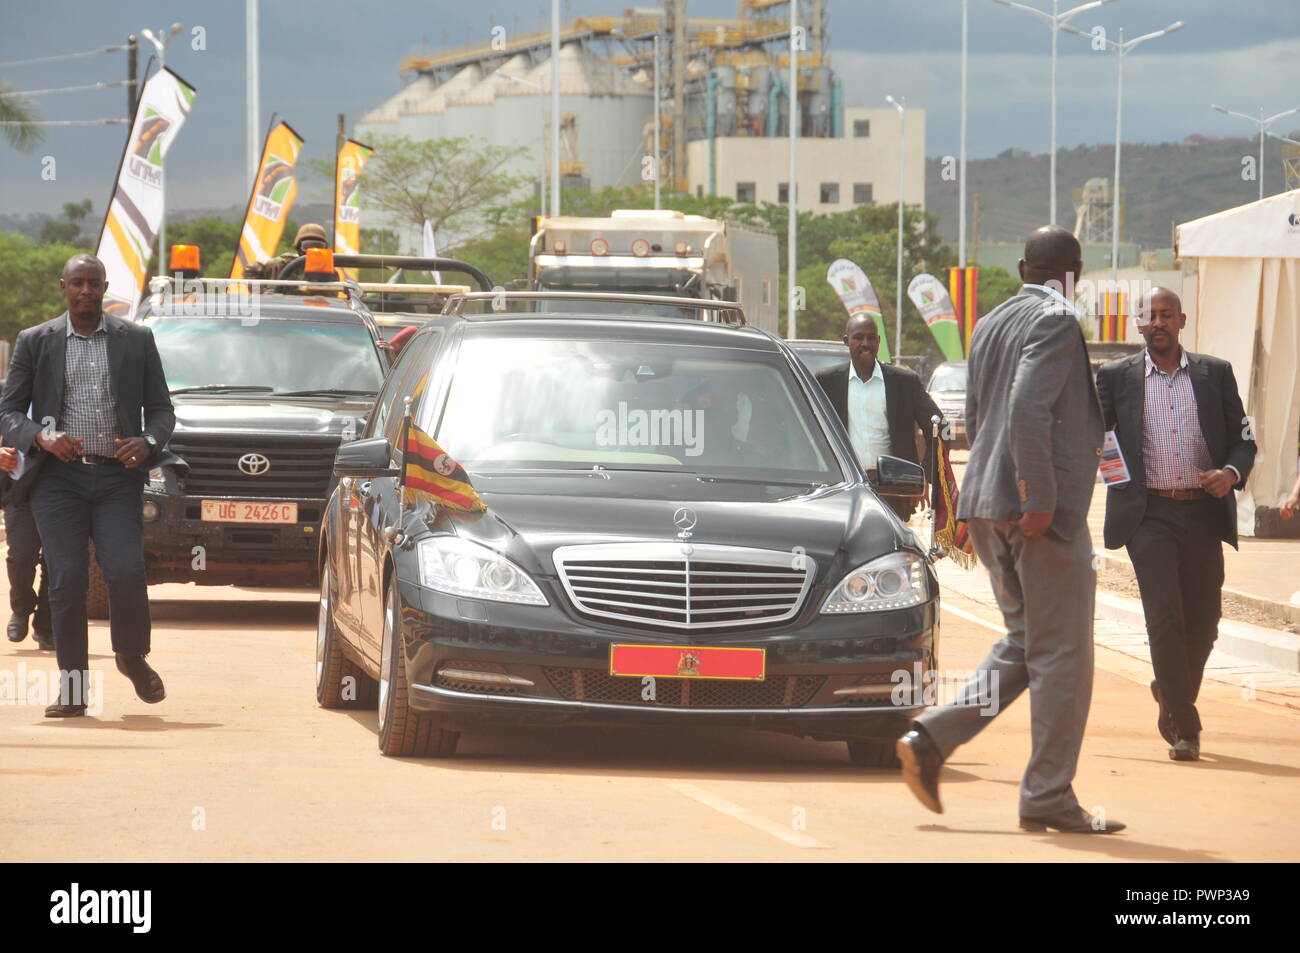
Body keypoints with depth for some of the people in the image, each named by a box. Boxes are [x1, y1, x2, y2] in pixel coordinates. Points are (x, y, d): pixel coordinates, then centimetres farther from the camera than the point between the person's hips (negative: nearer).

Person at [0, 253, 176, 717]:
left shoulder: (137, 340, 9)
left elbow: (162, 409, 12)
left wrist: (146, 442, -9)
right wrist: (41, 437, -13)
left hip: (117, 477, 0)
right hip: (59, 478, 0)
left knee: (126, 571, -14)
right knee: (67, 581, -6)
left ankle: (133, 657, 14)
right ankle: (72, 686, 3)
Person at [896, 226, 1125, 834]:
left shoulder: (990, 325, 15)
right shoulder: (1056, 322, -10)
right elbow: (1028, 407, -22)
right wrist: (1040, 499, -22)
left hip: (986, 507, 9)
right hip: (1045, 509, -9)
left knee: (1023, 646, 17)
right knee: (1061, 655, -1)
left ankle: (930, 741, 3)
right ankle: (1048, 798, 1)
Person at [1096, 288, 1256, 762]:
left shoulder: (1215, 373, 9)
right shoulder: (1116, 376, 6)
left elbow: (1243, 439, 11)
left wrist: (1232, 473, -9)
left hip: (1203, 514, 2)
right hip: (1149, 514, -2)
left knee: (1202, 623, 8)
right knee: (1165, 618, -12)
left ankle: (1171, 694, 36)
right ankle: (1184, 728, -7)